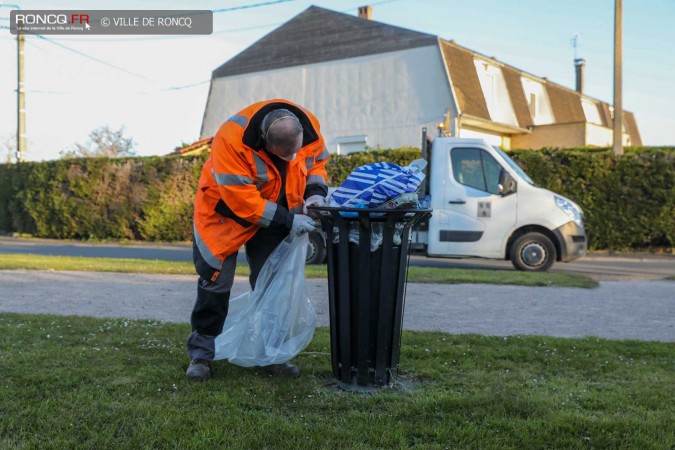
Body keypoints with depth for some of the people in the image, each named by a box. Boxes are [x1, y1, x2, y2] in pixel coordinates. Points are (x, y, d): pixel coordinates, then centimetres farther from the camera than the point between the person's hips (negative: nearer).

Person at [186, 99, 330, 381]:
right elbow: (241, 199, -35)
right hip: (227, 211, -4)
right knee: (216, 281, -1)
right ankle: (202, 353, 14)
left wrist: (315, 192, -19)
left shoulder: (309, 125, -21)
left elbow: (317, 160, 0)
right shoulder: (233, 139, -37)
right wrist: (287, 220, -33)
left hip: (276, 214, 4)